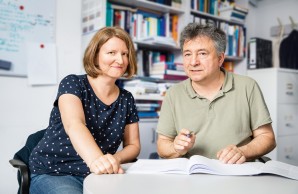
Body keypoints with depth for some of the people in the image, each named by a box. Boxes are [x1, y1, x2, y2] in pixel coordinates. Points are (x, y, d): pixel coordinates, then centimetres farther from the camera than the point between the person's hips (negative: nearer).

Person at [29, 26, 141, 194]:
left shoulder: (126, 99, 5)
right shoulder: (73, 84, -9)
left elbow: (133, 145, 7)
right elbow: (74, 125, -28)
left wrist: (115, 159, -16)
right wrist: (96, 159, -48)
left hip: (97, 176, 5)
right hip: (53, 173, -4)